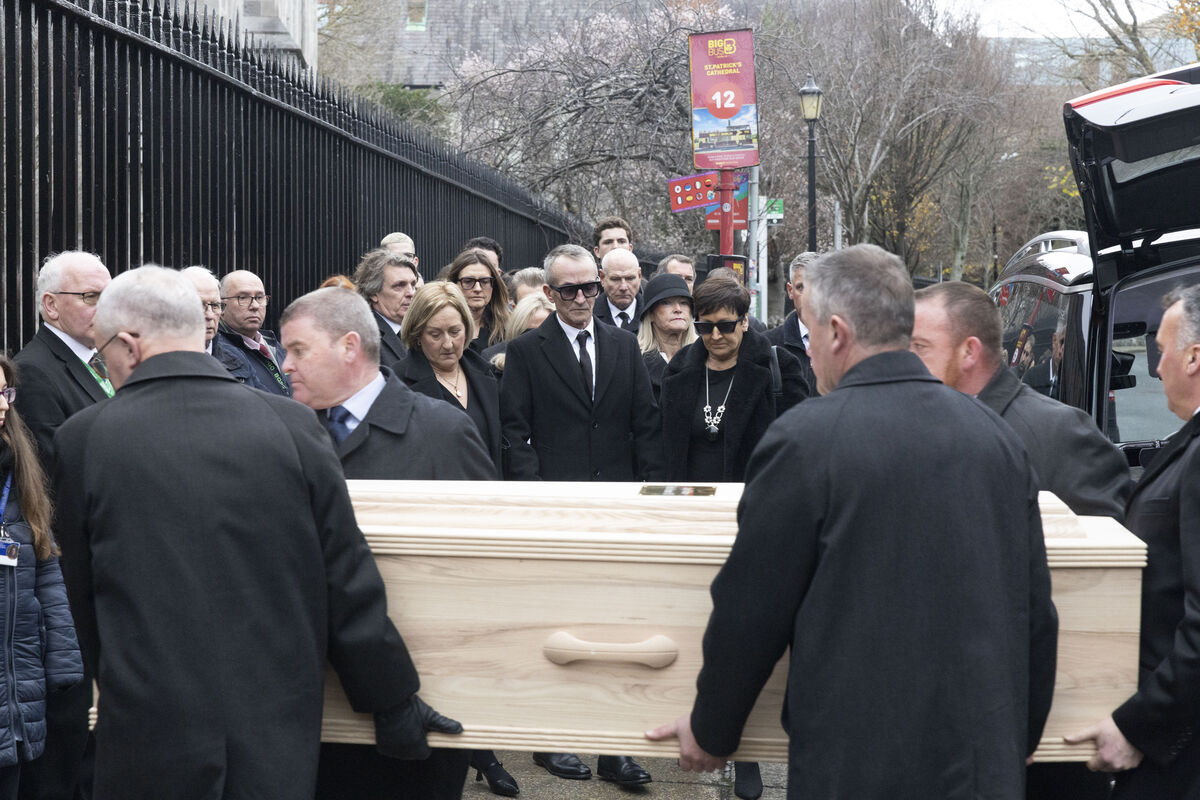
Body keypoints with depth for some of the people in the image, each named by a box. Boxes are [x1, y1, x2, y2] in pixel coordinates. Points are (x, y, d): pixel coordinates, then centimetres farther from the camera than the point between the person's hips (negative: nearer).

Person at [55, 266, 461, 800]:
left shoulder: (81, 440, -6)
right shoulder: (292, 424, -6)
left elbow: (87, 604, 4)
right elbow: (350, 589, -3)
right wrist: (395, 705, 8)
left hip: (148, 746, -1)